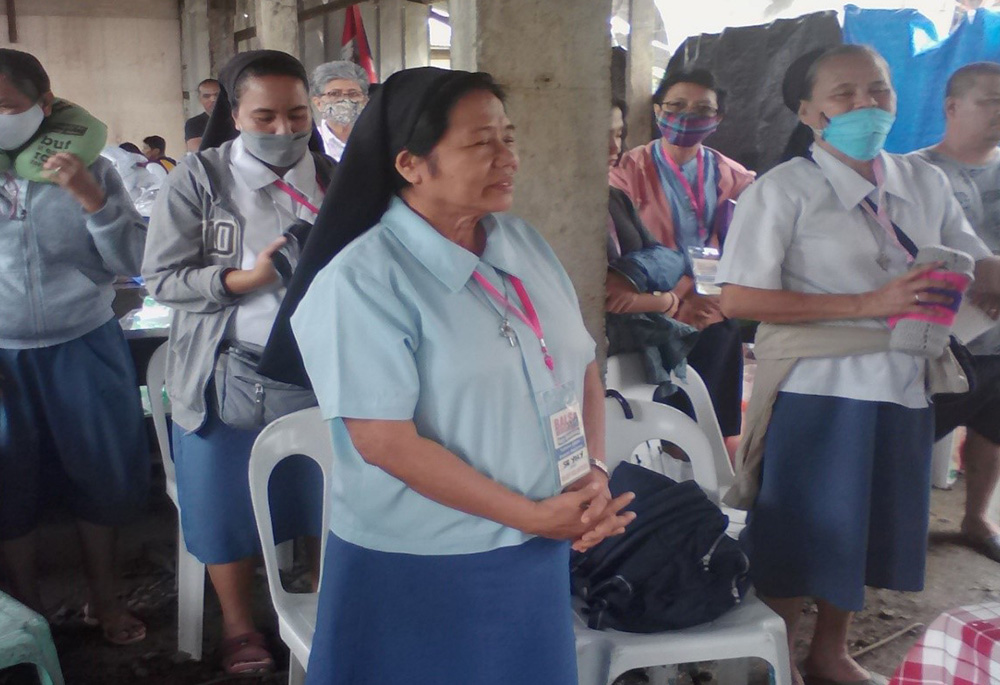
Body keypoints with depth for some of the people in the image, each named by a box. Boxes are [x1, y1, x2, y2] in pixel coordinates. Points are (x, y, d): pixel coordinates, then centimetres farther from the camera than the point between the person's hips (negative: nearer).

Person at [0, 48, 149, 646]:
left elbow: (133, 262, -5)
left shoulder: (91, 171, -3)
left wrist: (92, 199, -17)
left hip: (87, 351, 0)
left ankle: (104, 597, 33)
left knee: (101, 478, 12)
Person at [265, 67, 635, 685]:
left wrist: (594, 473, -8)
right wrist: (530, 515, -17)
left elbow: (583, 367, 8)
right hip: (416, 570, -6)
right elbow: (384, 442, -21)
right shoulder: (361, 281, -17)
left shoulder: (524, 244, 4)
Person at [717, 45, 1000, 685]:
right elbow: (740, 298, -18)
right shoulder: (785, 189, -11)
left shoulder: (925, 182, 6)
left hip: (903, 390, 6)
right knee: (800, 536, 7)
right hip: (817, 392, -6)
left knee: (867, 531, 18)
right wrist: (867, 305, -21)